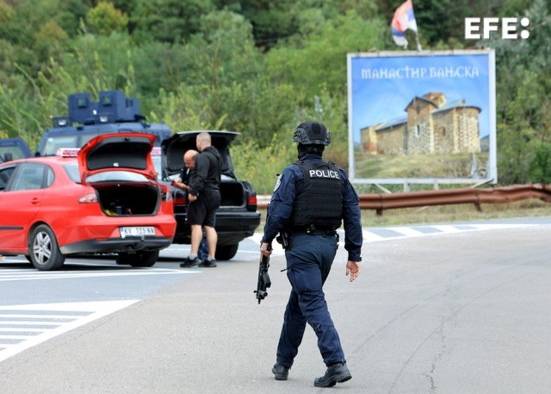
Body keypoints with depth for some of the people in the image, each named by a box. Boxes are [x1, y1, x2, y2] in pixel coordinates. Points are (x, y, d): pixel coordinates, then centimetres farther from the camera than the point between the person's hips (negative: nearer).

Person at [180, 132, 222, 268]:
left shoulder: (203, 157, -13)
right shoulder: (216, 156, 19)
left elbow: (201, 176, -26)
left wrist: (193, 191, -31)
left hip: (203, 194, -9)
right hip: (215, 193, 9)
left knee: (196, 224, -10)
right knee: (209, 226, 9)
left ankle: (193, 256, -17)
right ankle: (211, 258, 7)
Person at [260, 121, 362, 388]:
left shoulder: (293, 173, -9)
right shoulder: (338, 175, 9)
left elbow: (279, 210, -14)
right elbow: (353, 215, 7)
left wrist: (267, 240, 1)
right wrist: (354, 255, 10)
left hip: (302, 245, -6)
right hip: (328, 245, 6)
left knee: (313, 305, -9)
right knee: (298, 303, 19)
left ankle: (336, 363, -22)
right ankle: (283, 362, 27)